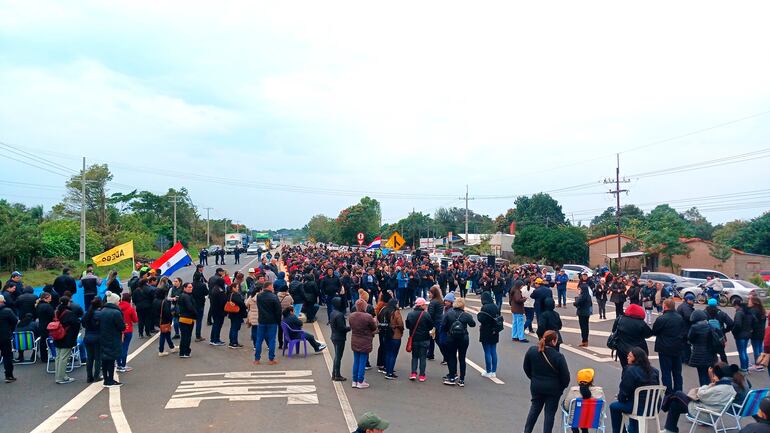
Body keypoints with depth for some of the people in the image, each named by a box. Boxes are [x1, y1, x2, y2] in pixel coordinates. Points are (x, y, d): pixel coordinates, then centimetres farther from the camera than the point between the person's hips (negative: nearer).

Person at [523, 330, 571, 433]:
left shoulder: (531, 351, -10)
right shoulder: (558, 357, -23)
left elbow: (526, 368, 4)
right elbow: (565, 375, -14)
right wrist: (563, 386, 6)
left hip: (536, 387, 4)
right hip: (553, 389, -4)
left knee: (535, 408, 21)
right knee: (550, 412, 9)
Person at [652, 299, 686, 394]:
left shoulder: (661, 319, -17)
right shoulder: (680, 318, 2)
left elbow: (654, 332, -6)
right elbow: (685, 333, 7)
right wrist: (681, 342, 18)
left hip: (665, 350, -6)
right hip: (678, 349, 6)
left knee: (666, 372, 1)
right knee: (677, 372, 15)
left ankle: (668, 393, 3)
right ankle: (678, 392, 21)